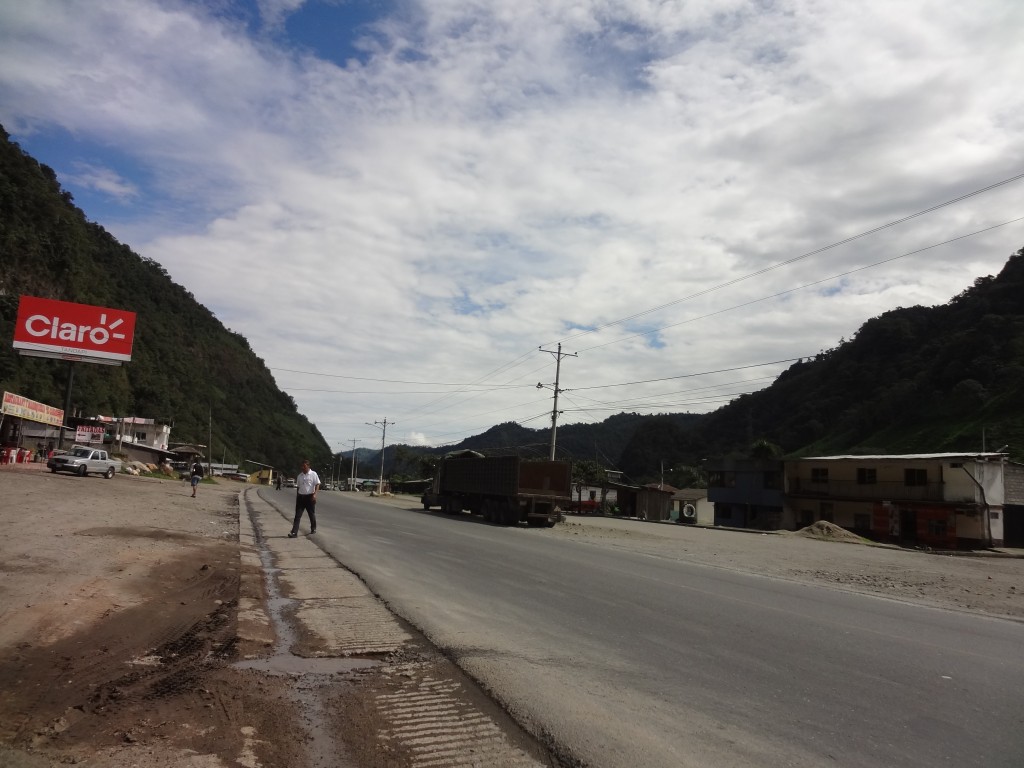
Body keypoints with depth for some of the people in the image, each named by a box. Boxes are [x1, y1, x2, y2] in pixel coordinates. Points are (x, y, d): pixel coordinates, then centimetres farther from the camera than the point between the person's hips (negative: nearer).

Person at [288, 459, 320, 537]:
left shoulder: (313, 474, -4)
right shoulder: (300, 475, 11)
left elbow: (317, 484, -8)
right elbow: (298, 487, 17)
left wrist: (314, 494, -19)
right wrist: (297, 497, 15)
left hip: (309, 496, -4)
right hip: (301, 497, 4)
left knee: (312, 514, 9)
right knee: (297, 515, -3)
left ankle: (313, 529, 28)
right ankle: (294, 532, -7)